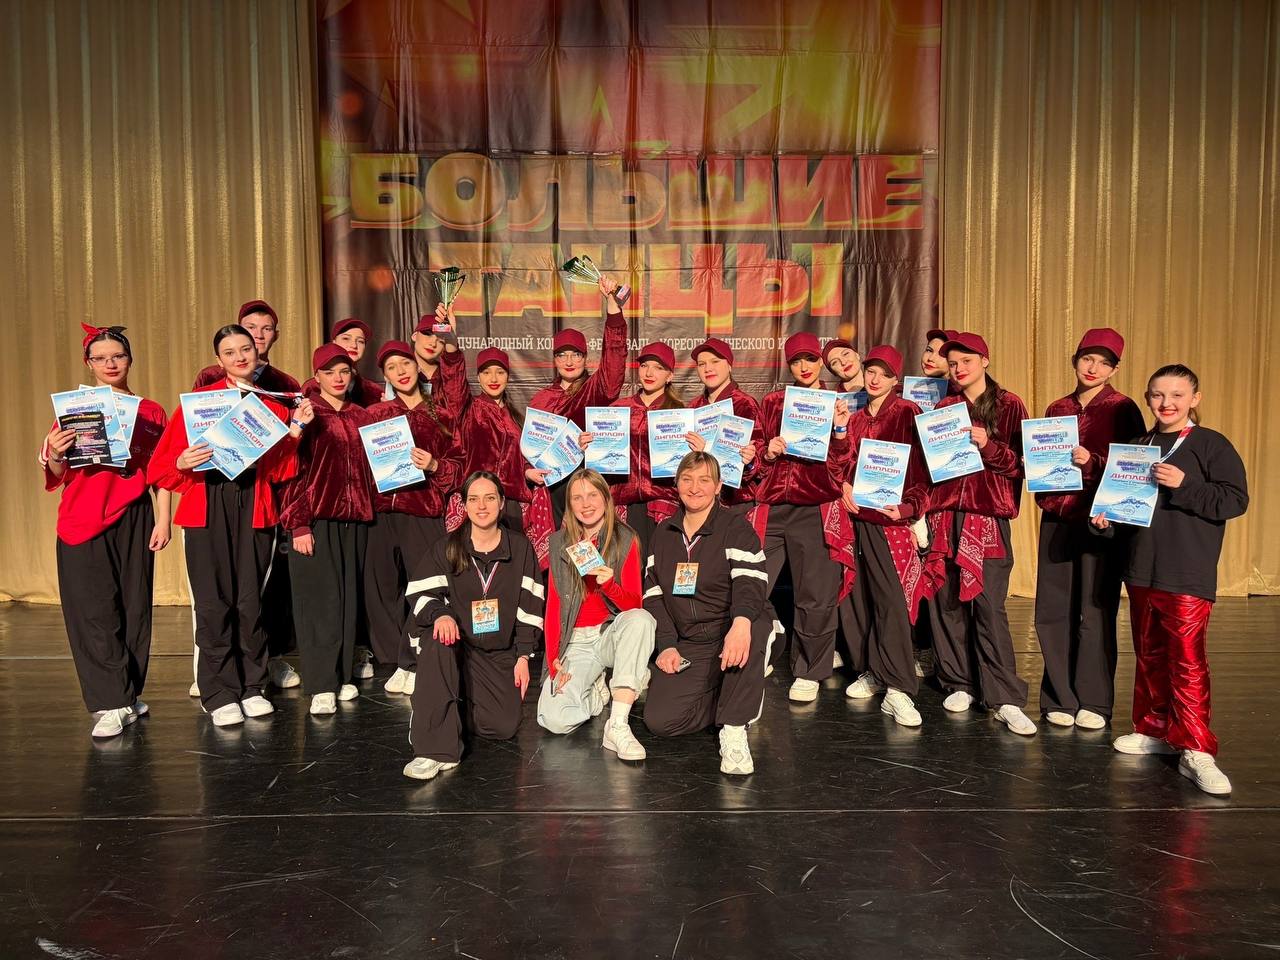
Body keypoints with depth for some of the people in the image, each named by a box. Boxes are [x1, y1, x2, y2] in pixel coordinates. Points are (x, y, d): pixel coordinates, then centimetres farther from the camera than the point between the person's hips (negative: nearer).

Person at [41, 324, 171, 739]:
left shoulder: (151, 412, 9)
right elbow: (61, 474, 5)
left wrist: (163, 521, -1)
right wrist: (55, 455, -17)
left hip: (134, 518, 1)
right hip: (85, 521, -1)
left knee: (134, 606, 4)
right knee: (95, 610, -5)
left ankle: (129, 694, 16)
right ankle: (111, 705, -2)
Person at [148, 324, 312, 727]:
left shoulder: (274, 406, 12)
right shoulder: (198, 400, 5)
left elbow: (279, 470, 6)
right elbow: (164, 464, 2)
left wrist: (294, 429, -4)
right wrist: (184, 462, -19)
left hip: (254, 505, 2)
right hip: (207, 505, -2)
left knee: (251, 599, 3)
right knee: (214, 602, -2)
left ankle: (251, 686, 16)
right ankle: (219, 694, 8)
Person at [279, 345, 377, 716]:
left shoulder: (362, 417, 14)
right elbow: (291, 470, -6)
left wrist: (369, 513, 10)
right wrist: (298, 523, -12)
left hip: (354, 520, 5)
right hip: (316, 520, -4)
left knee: (349, 598, 7)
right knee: (320, 600, -5)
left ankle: (342, 676, 18)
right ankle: (322, 686, 1)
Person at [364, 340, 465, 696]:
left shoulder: (439, 413, 7)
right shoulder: (376, 414, 13)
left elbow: (459, 463, 5)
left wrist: (434, 466, -12)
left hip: (424, 510, -2)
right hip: (383, 510, 3)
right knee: (383, 586, 3)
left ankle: (414, 663, 8)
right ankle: (399, 661, 16)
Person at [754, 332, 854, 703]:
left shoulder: (835, 404, 8)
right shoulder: (772, 402, 14)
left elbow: (840, 467, 1)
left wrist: (840, 427, -14)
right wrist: (769, 452, -3)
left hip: (816, 510, -2)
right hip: (772, 506, 2)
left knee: (815, 597, 1)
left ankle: (809, 673, 18)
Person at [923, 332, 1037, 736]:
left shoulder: (1009, 406, 4)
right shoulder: (944, 408, 14)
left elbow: (1021, 463, -1)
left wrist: (988, 446, -15)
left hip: (988, 514, -4)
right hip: (945, 512, 4)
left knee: (988, 605, -9)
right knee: (947, 601, 3)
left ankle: (1006, 699, -2)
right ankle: (959, 685, 16)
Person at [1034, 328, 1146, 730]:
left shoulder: (1123, 410, 0)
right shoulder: (1056, 410, 14)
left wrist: (1092, 462, -18)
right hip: (1057, 517, 4)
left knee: (1096, 612, -1)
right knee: (1052, 611, 3)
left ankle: (1094, 702, 12)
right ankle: (1060, 698, 15)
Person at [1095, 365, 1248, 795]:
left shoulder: (1211, 445, -5)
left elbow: (1236, 500, -12)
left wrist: (1184, 485, -22)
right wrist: (1106, 516, 3)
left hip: (1188, 576, -6)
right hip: (1141, 570, 6)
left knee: (1187, 661, -8)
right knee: (1149, 655, 14)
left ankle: (1195, 752, -2)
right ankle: (1155, 730, 26)